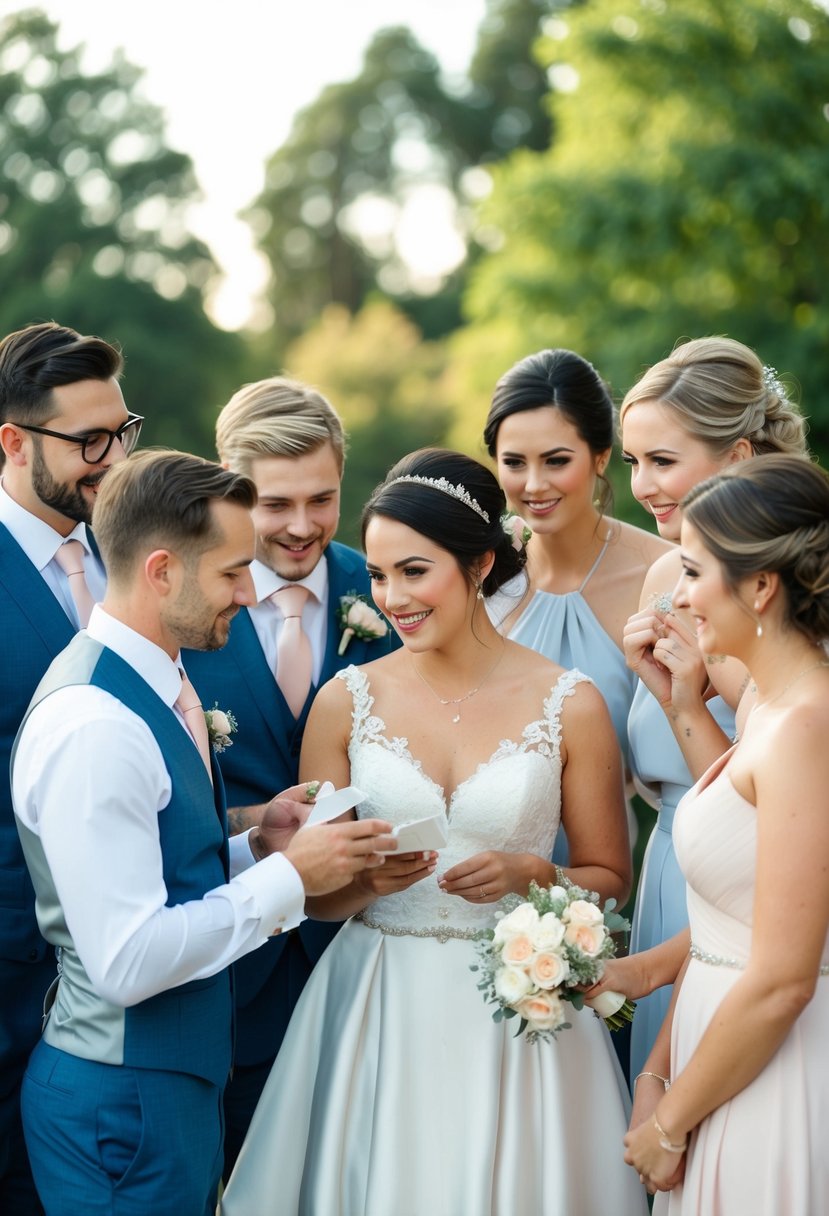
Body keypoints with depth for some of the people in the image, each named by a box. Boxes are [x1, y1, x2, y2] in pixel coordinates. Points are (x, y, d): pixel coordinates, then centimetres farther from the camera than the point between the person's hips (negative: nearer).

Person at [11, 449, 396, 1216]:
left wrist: (253, 847, -1)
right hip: (124, 1099, -9)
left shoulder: (152, 683, 7)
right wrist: (288, 876, -19)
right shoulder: (93, 726, -23)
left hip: (181, 1078, 9)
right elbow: (127, 961, -26)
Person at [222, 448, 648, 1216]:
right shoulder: (347, 701, -1)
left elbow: (608, 877, 4)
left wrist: (529, 875, -15)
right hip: (379, 1010, 1)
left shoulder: (568, 705, -5)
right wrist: (367, 880, -17)